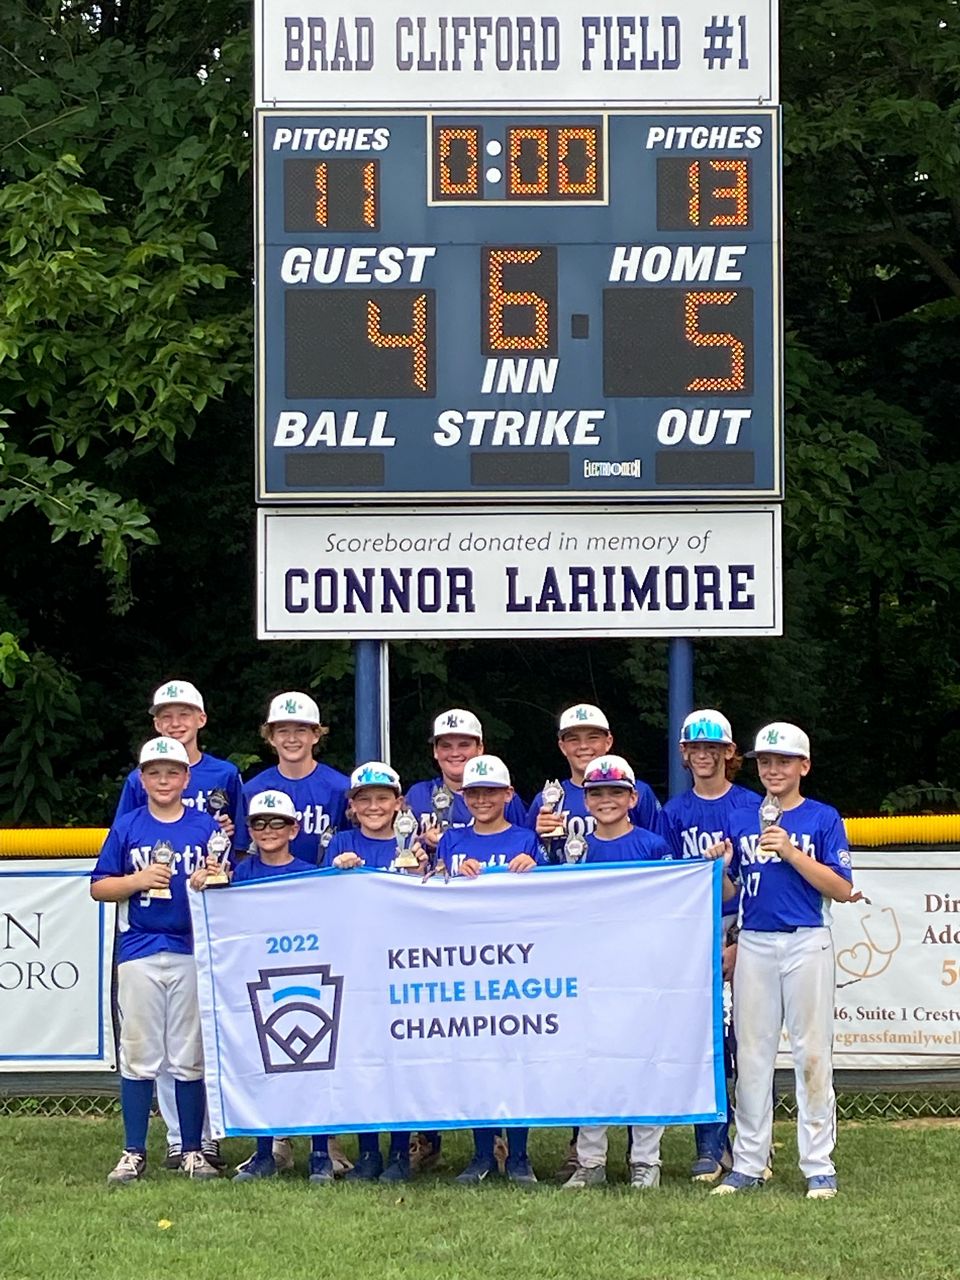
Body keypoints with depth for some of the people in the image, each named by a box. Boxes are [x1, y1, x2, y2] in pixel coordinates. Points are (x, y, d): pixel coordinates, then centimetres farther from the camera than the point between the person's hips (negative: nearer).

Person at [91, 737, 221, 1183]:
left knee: (191, 1057, 3)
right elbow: (99, 887, 6)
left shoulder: (207, 827, 7)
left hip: (193, 951, 0)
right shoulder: (126, 827, 7)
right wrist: (139, 880, -10)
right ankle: (134, 1152, 6)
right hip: (139, 952, 0)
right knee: (138, 1054, 1)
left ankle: (192, 1151, 10)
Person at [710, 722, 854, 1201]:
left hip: (807, 942, -3)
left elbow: (843, 890, -7)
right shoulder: (741, 820, 12)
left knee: (812, 1053, -3)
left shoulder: (823, 819, 1)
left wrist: (791, 853, -15)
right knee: (751, 1054, 5)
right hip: (754, 944, 4)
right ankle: (748, 1164, 11)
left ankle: (819, 1167, 1)